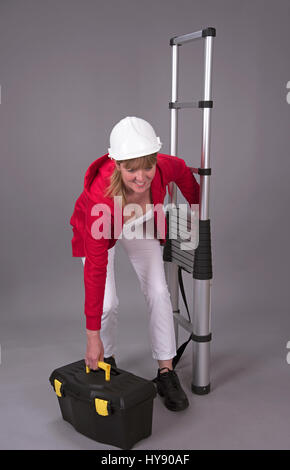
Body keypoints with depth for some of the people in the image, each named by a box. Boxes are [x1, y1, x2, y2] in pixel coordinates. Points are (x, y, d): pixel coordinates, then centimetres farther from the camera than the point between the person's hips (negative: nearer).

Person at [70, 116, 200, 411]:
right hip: (97, 230, -3)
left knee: (158, 293, -7)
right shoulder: (101, 195, -43)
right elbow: (96, 268, -39)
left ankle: (166, 374, 5)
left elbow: (182, 172, -6)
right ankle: (107, 361, 19)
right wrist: (92, 336, -34)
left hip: (140, 226, 3)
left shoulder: (164, 167, -34)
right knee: (107, 303, -12)